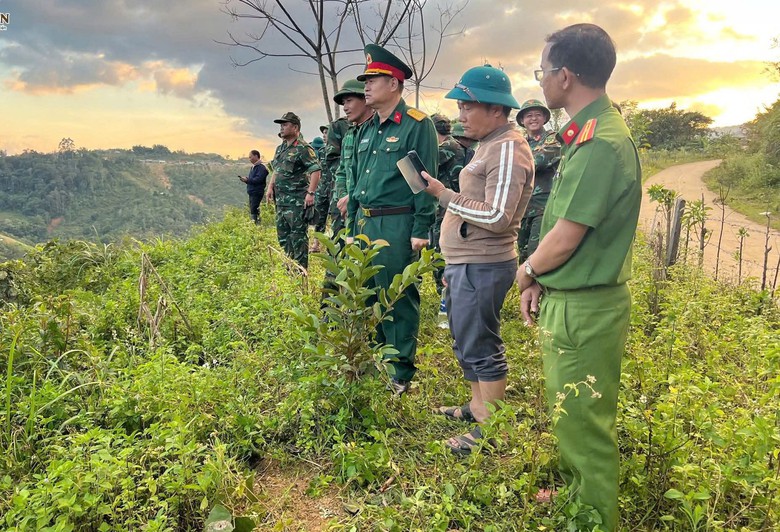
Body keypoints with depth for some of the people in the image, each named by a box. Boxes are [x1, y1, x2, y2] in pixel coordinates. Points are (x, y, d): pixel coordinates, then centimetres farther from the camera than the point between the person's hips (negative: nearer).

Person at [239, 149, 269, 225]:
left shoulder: (261, 168, -13)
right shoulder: (253, 167, 17)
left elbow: (258, 179, -22)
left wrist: (247, 180, -16)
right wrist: (245, 179, 1)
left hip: (257, 193, -10)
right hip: (252, 193, 10)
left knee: (254, 211, -12)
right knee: (251, 211, 13)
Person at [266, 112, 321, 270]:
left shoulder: (303, 148, -12)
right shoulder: (280, 148, 15)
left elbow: (315, 170, -19)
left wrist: (310, 193, -24)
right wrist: (271, 187, 13)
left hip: (297, 200, -9)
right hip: (281, 199, 9)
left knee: (298, 236, -5)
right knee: (282, 234, 15)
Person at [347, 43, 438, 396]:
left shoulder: (417, 125, -7)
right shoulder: (366, 129, 16)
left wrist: (420, 230, -16)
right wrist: (353, 224, 19)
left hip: (396, 225, -8)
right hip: (364, 222, 8)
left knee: (399, 299, 1)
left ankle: (402, 372, 14)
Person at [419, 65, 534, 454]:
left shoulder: (508, 149, -16)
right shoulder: (489, 144, 16)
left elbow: (497, 217, -24)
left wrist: (444, 195, -18)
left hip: (482, 266, -10)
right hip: (464, 263, 10)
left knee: (481, 347, -2)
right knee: (466, 341, 19)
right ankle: (476, 407, 35)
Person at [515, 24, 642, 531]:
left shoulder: (601, 143, -23)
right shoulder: (589, 132, 9)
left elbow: (564, 239, -21)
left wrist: (526, 272, -2)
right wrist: (539, 278, 6)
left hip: (583, 309, -10)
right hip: (568, 300, 10)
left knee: (585, 424, 6)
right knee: (569, 413, 24)